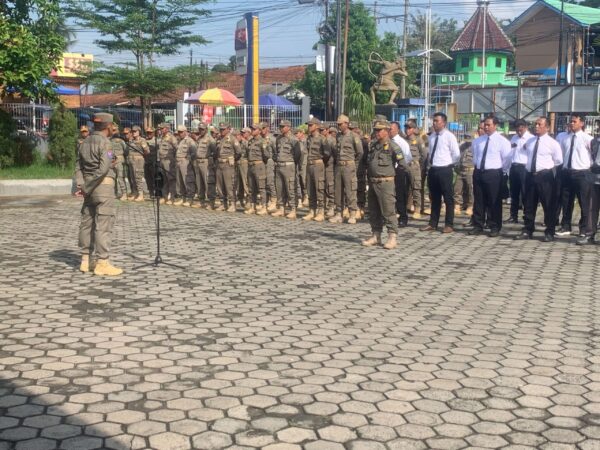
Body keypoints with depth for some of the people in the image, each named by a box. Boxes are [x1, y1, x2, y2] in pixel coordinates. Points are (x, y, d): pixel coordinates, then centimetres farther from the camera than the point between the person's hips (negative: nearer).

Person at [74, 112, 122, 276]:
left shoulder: (84, 143, 14)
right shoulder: (104, 143, -11)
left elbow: (78, 166, 8)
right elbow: (103, 168, -21)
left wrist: (81, 185, -2)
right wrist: (87, 188, -15)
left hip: (89, 187, 8)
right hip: (103, 185, -8)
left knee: (87, 222, 11)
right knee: (103, 225, -6)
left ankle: (86, 260, 17)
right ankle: (102, 263, -6)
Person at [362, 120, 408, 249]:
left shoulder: (392, 146, -9)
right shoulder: (373, 145, 14)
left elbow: (402, 162, -14)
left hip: (385, 183, -8)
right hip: (373, 183, 8)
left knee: (388, 211, -7)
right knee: (373, 212, 13)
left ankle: (392, 238, -2)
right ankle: (375, 236, 22)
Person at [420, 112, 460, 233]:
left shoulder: (449, 136, -8)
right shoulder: (432, 136, 11)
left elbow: (456, 154, -6)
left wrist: (448, 164, 0)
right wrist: (430, 163, 12)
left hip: (444, 170, -6)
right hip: (433, 170, 6)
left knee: (448, 199, 2)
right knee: (434, 198, 13)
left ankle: (449, 225, 8)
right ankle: (433, 224, 19)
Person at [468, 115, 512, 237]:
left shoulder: (502, 141, -5)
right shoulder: (478, 141, 11)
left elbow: (507, 160, -4)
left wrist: (501, 172, -1)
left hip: (493, 174, -5)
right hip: (478, 172, 5)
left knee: (494, 202, 0)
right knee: (478, 201, 8)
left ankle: (495, 228, 9)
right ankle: (478, 226, 17)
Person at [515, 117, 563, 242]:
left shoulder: (552, 143, -5)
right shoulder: (530, 141, 10)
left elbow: (558, 160, 1)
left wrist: (547, 166, 4)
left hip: (545, 176, -5)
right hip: (530, 175, 5)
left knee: (548, 206, 2)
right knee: (529, 205, 9)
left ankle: (549, 233, 10)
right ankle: (527, 231, 19)